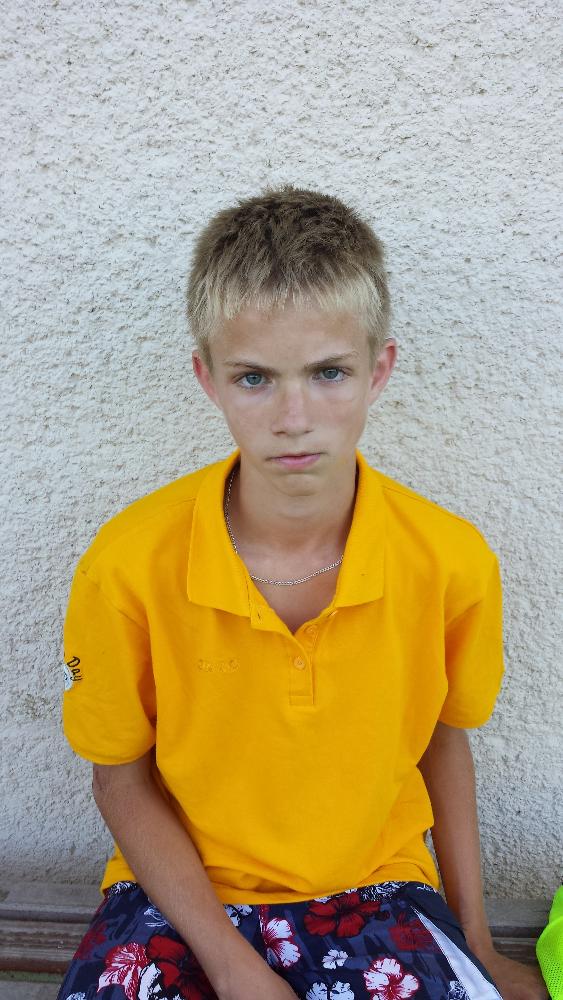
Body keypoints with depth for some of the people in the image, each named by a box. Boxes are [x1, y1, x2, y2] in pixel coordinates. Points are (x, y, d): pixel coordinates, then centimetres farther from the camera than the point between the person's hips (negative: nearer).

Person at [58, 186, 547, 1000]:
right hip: (182, 891, -1)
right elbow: (122, 778, -6)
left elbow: (442, 742, 1)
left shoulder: (452, 561, -15)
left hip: (375, 885, 2)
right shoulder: (129, 565, -19)